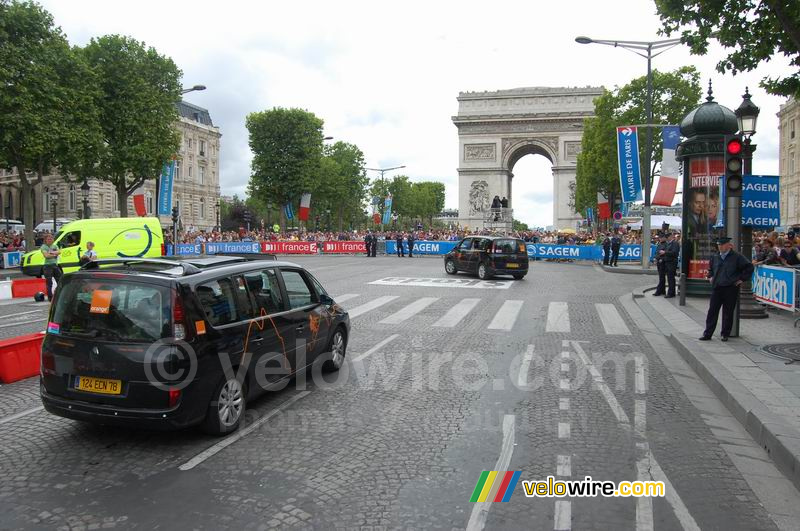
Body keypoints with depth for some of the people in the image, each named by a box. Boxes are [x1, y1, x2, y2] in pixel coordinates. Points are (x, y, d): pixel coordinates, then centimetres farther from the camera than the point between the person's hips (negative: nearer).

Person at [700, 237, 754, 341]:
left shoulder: (736, 257, -4)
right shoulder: (715, 257, 10)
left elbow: (749, 267, -2)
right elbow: (710, 268, 30)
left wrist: (742, 279, -4)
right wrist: (710, 277, 16)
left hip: (730, 289, -4)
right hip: (716, 288, 4)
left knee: (728, 313, 4)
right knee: (712, 311, 2)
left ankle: (725, 334, 15)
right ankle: (707, 333, 7)